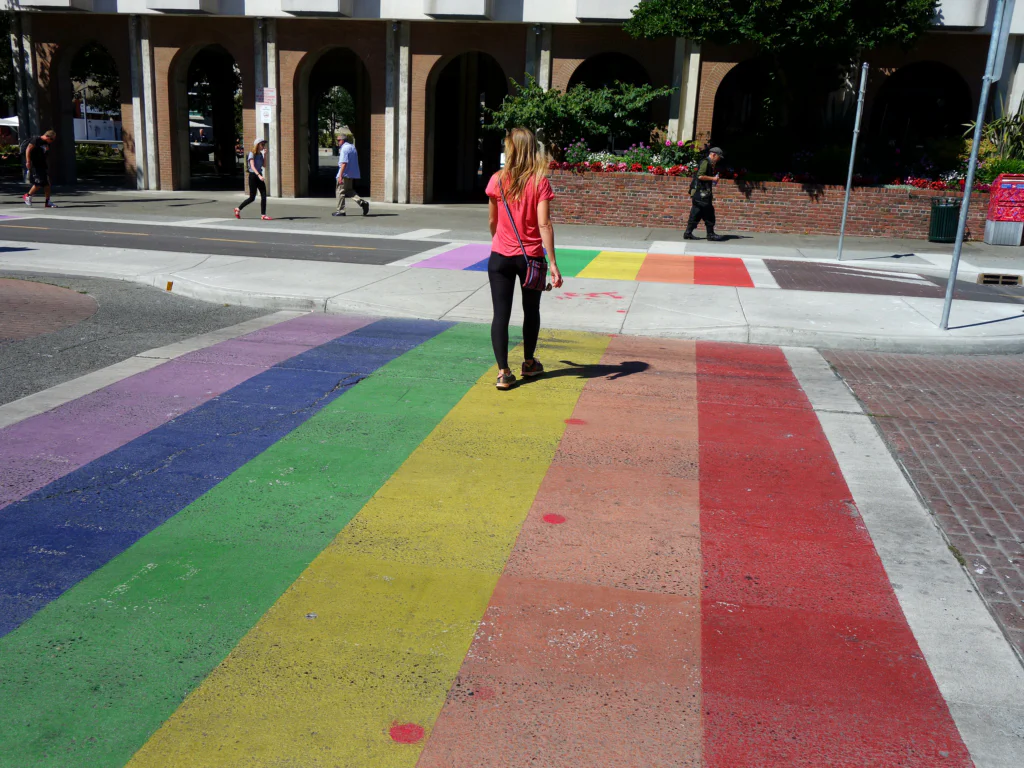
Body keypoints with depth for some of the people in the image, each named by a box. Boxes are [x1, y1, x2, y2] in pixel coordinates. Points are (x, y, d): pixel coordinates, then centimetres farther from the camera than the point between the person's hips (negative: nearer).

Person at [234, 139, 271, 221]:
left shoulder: (260, 154, 12)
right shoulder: (252, 154, -9)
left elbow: (264, 165, 8)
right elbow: (252, 166, -20)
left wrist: (265, 155, 1)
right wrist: (259, 175, -34)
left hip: (259, 176, 7)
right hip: (253, 176, -7)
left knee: (264, 196, -4)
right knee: (252, 198, -3)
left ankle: (263, 215, -3)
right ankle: (238, 209, 15)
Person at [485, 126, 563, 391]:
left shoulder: (497, 180, -4)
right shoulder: (539, 181, -9)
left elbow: (492, 221, 6)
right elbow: (544, 224, -14)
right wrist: (553, 263, -12)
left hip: (500, 257, 0)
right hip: (531, 257, 0)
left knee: (501, 314, 3)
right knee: (531, 311, 19)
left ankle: (503, 372, -3)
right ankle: (529, 363, 35)